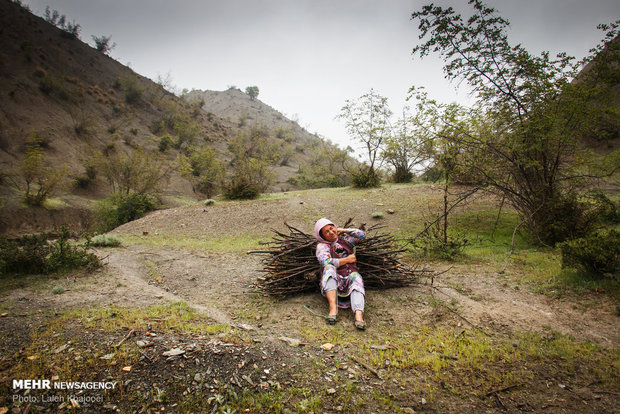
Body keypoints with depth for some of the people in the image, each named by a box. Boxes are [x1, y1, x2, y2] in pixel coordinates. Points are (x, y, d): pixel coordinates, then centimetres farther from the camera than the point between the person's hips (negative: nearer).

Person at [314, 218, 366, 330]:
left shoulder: (345, 239, 19)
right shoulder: (322, 246, 7)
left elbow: (361, 234, 5)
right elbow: (326, 263, -12)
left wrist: (342, 230, 12)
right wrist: (347, 259, -4)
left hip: (350, 278, 2)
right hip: (333, 281, -2)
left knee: (355, 276, -30)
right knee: (329, 269, -31)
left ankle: (359, 315, -50)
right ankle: (333, 308, -43)